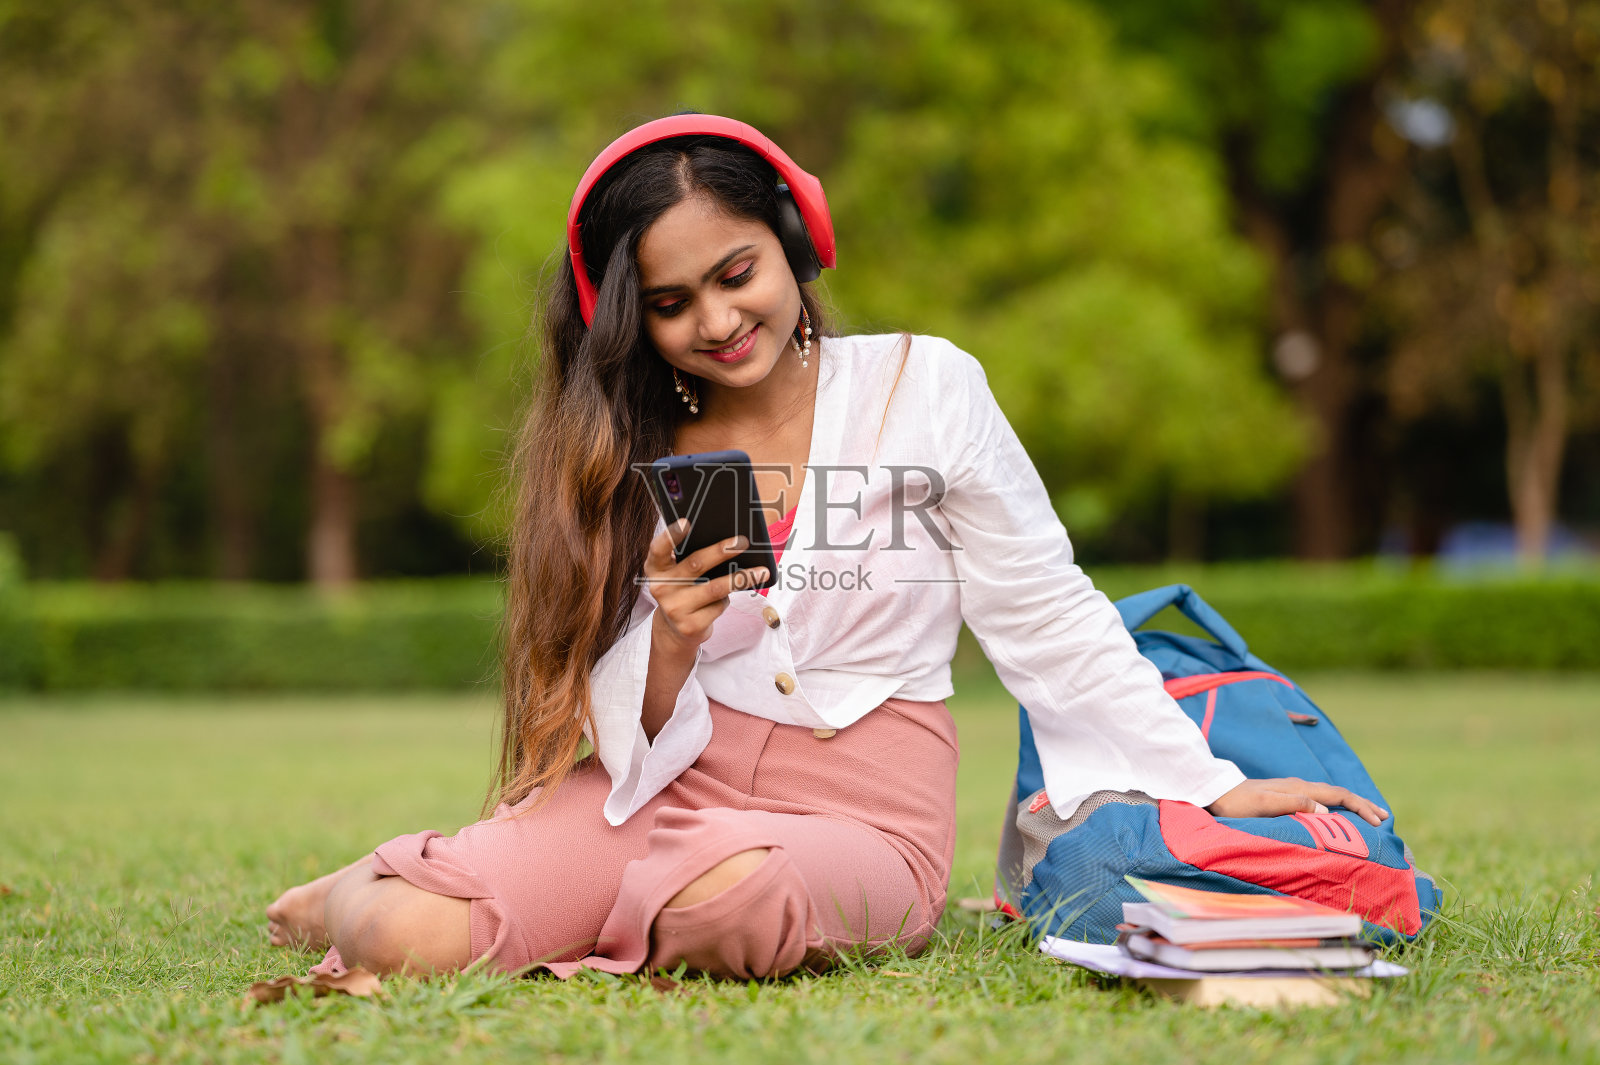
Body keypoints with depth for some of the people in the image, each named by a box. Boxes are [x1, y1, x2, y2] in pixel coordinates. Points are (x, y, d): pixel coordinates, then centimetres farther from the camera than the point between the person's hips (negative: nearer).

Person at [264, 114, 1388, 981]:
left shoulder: (922, 386, 0)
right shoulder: (625, 450, 8)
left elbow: (1048, 619, 3)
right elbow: (631, 740, 5)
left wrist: (1214, 788, -2)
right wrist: (669, 651, -17)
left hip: (862, 822, -2)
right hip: (665, 794, 2)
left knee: (730, 898, -38)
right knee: (409, 943, -23)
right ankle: (371, 890, 15)